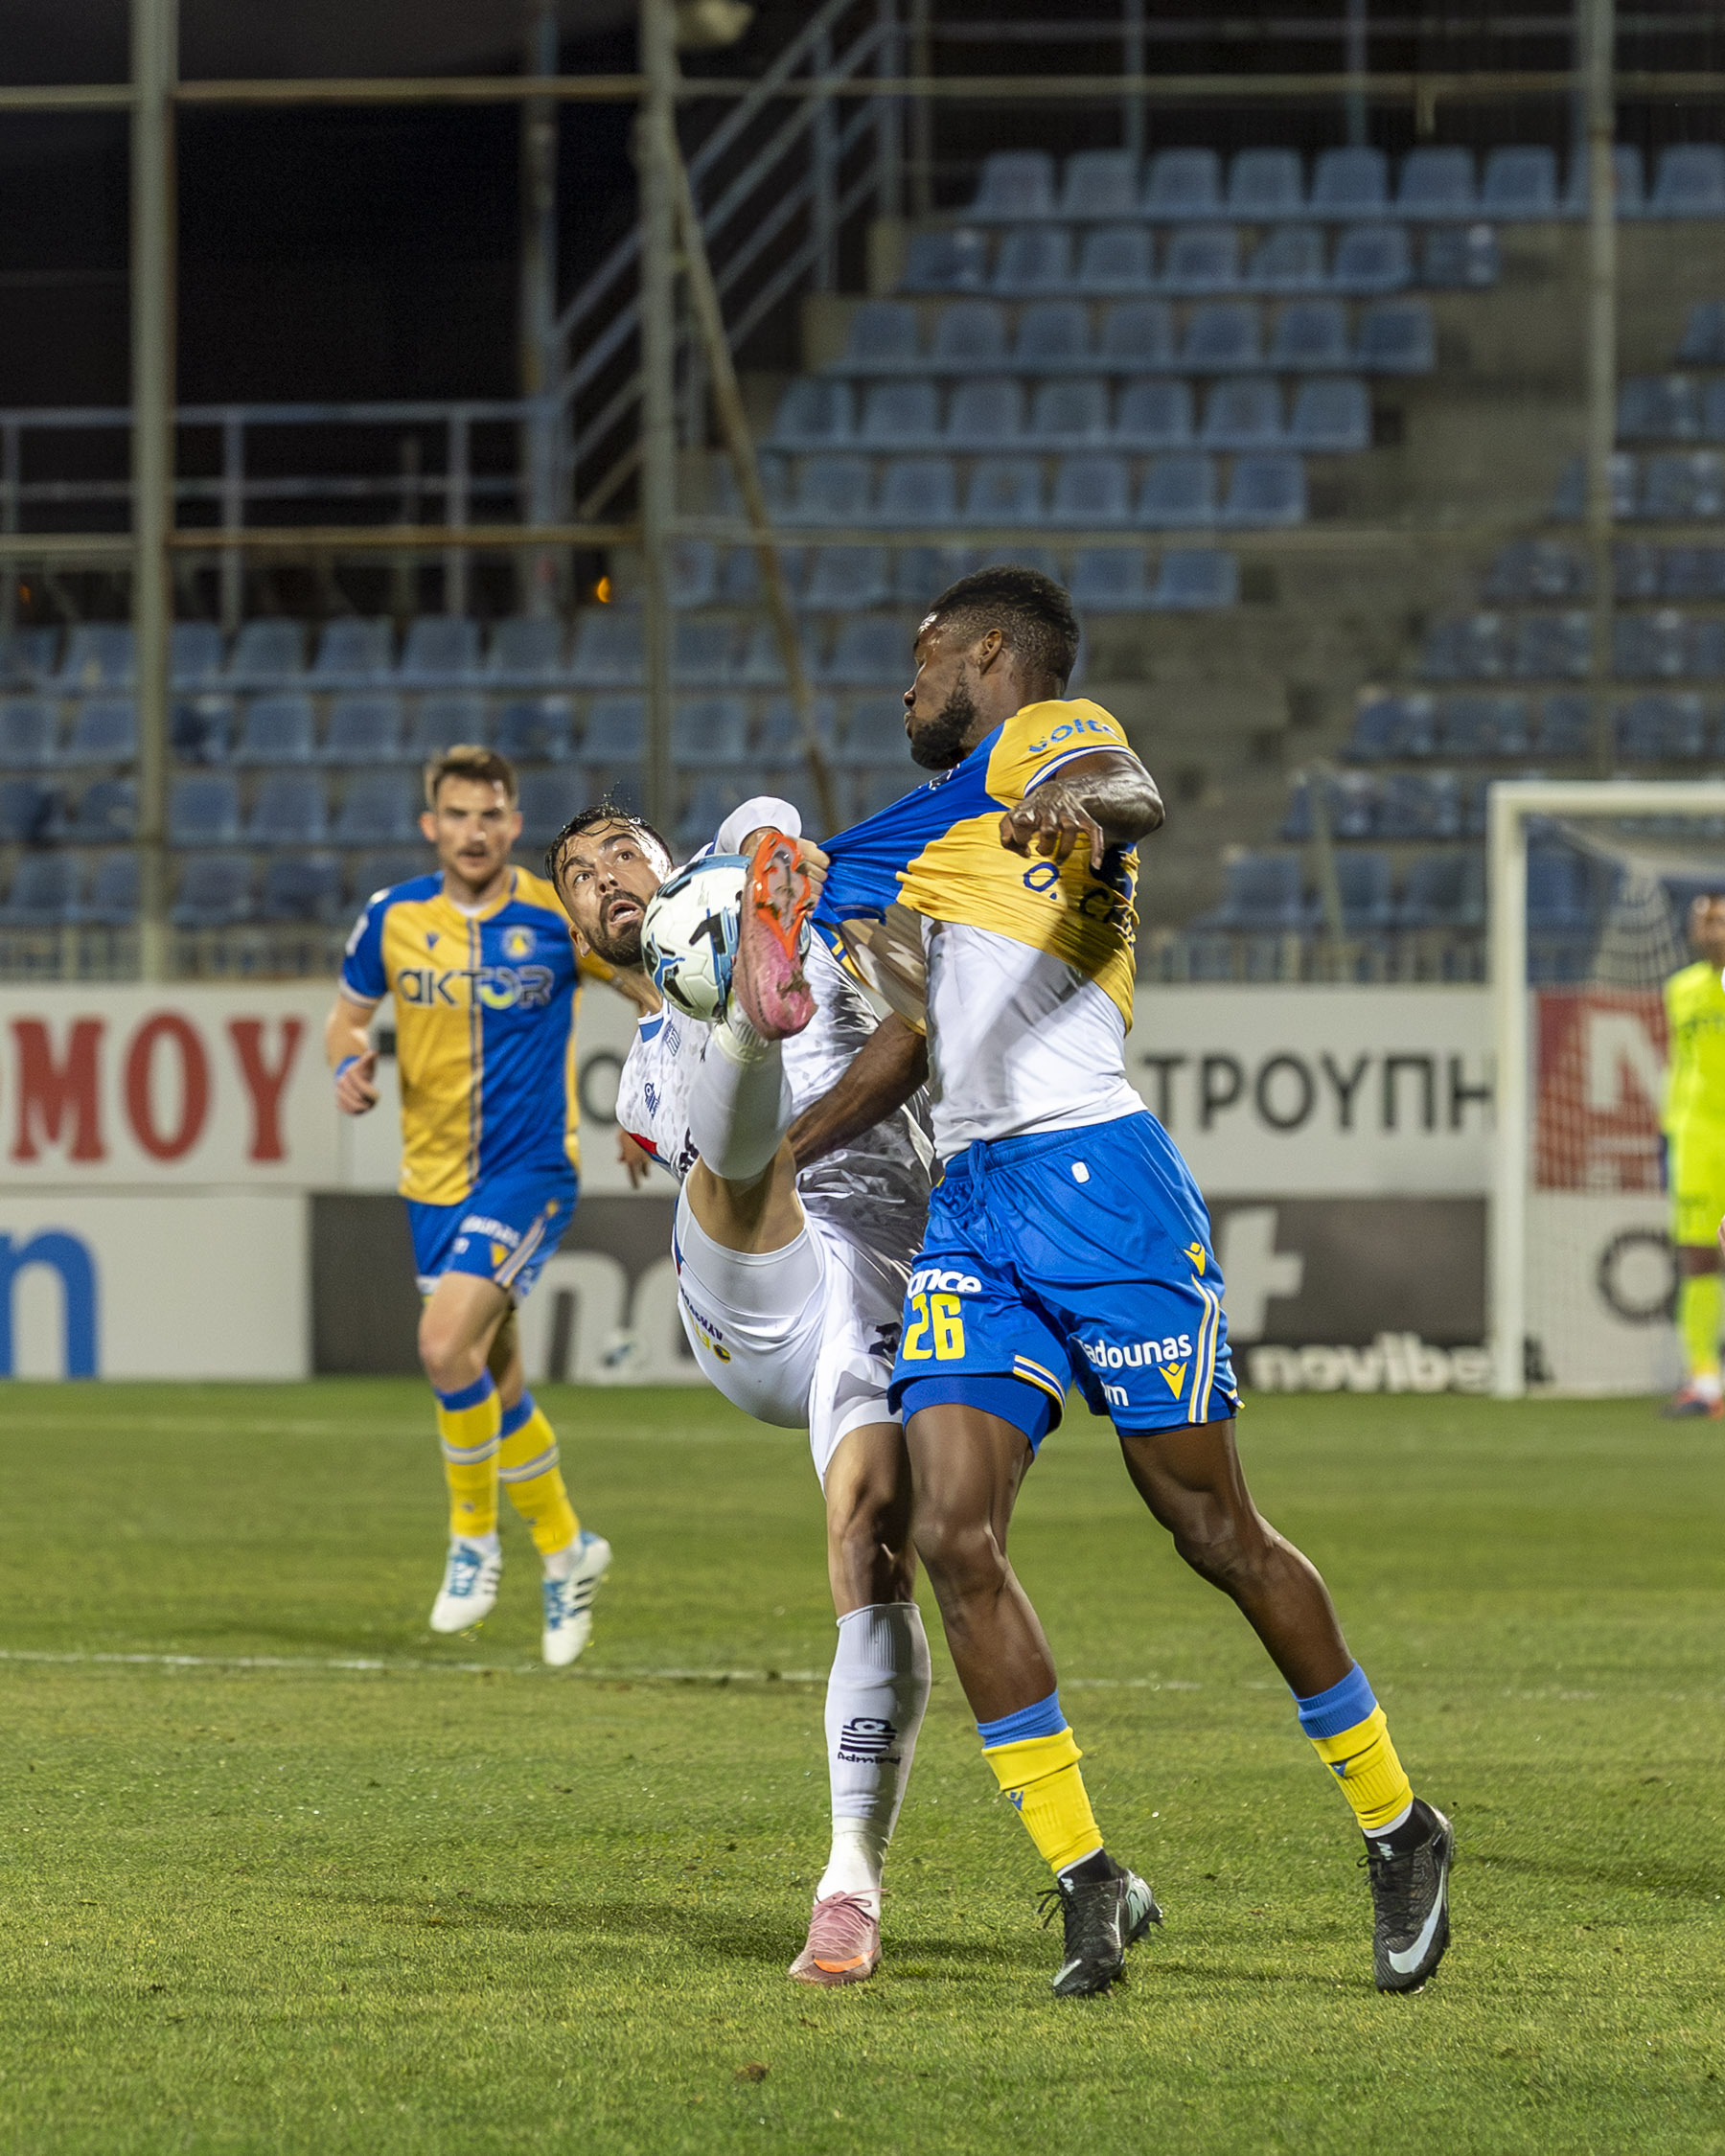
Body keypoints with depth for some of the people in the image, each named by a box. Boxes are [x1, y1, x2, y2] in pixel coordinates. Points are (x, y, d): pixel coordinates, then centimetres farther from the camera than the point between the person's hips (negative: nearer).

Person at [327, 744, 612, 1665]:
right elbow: (346, 1014, 12)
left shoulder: (559, 916, -10)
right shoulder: (393, 918, -2)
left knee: (446, 1345, -22)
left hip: (528, 1170, -4)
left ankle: (475, 1535, -2)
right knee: (493, 1377, 13)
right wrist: (348, 1063, -10)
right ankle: (564, 1547, 33)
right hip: (434, 1178, 4)